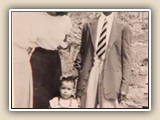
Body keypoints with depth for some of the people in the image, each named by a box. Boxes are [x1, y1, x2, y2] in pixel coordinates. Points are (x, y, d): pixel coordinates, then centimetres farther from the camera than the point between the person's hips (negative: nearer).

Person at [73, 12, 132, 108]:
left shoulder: (123, 28, 3)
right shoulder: (89, 26, 10)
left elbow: (126, 58, 2)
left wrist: (124, 87, -2)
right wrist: (75, 70, 5)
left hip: (110, 77, -2)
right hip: (89, 75, 2)